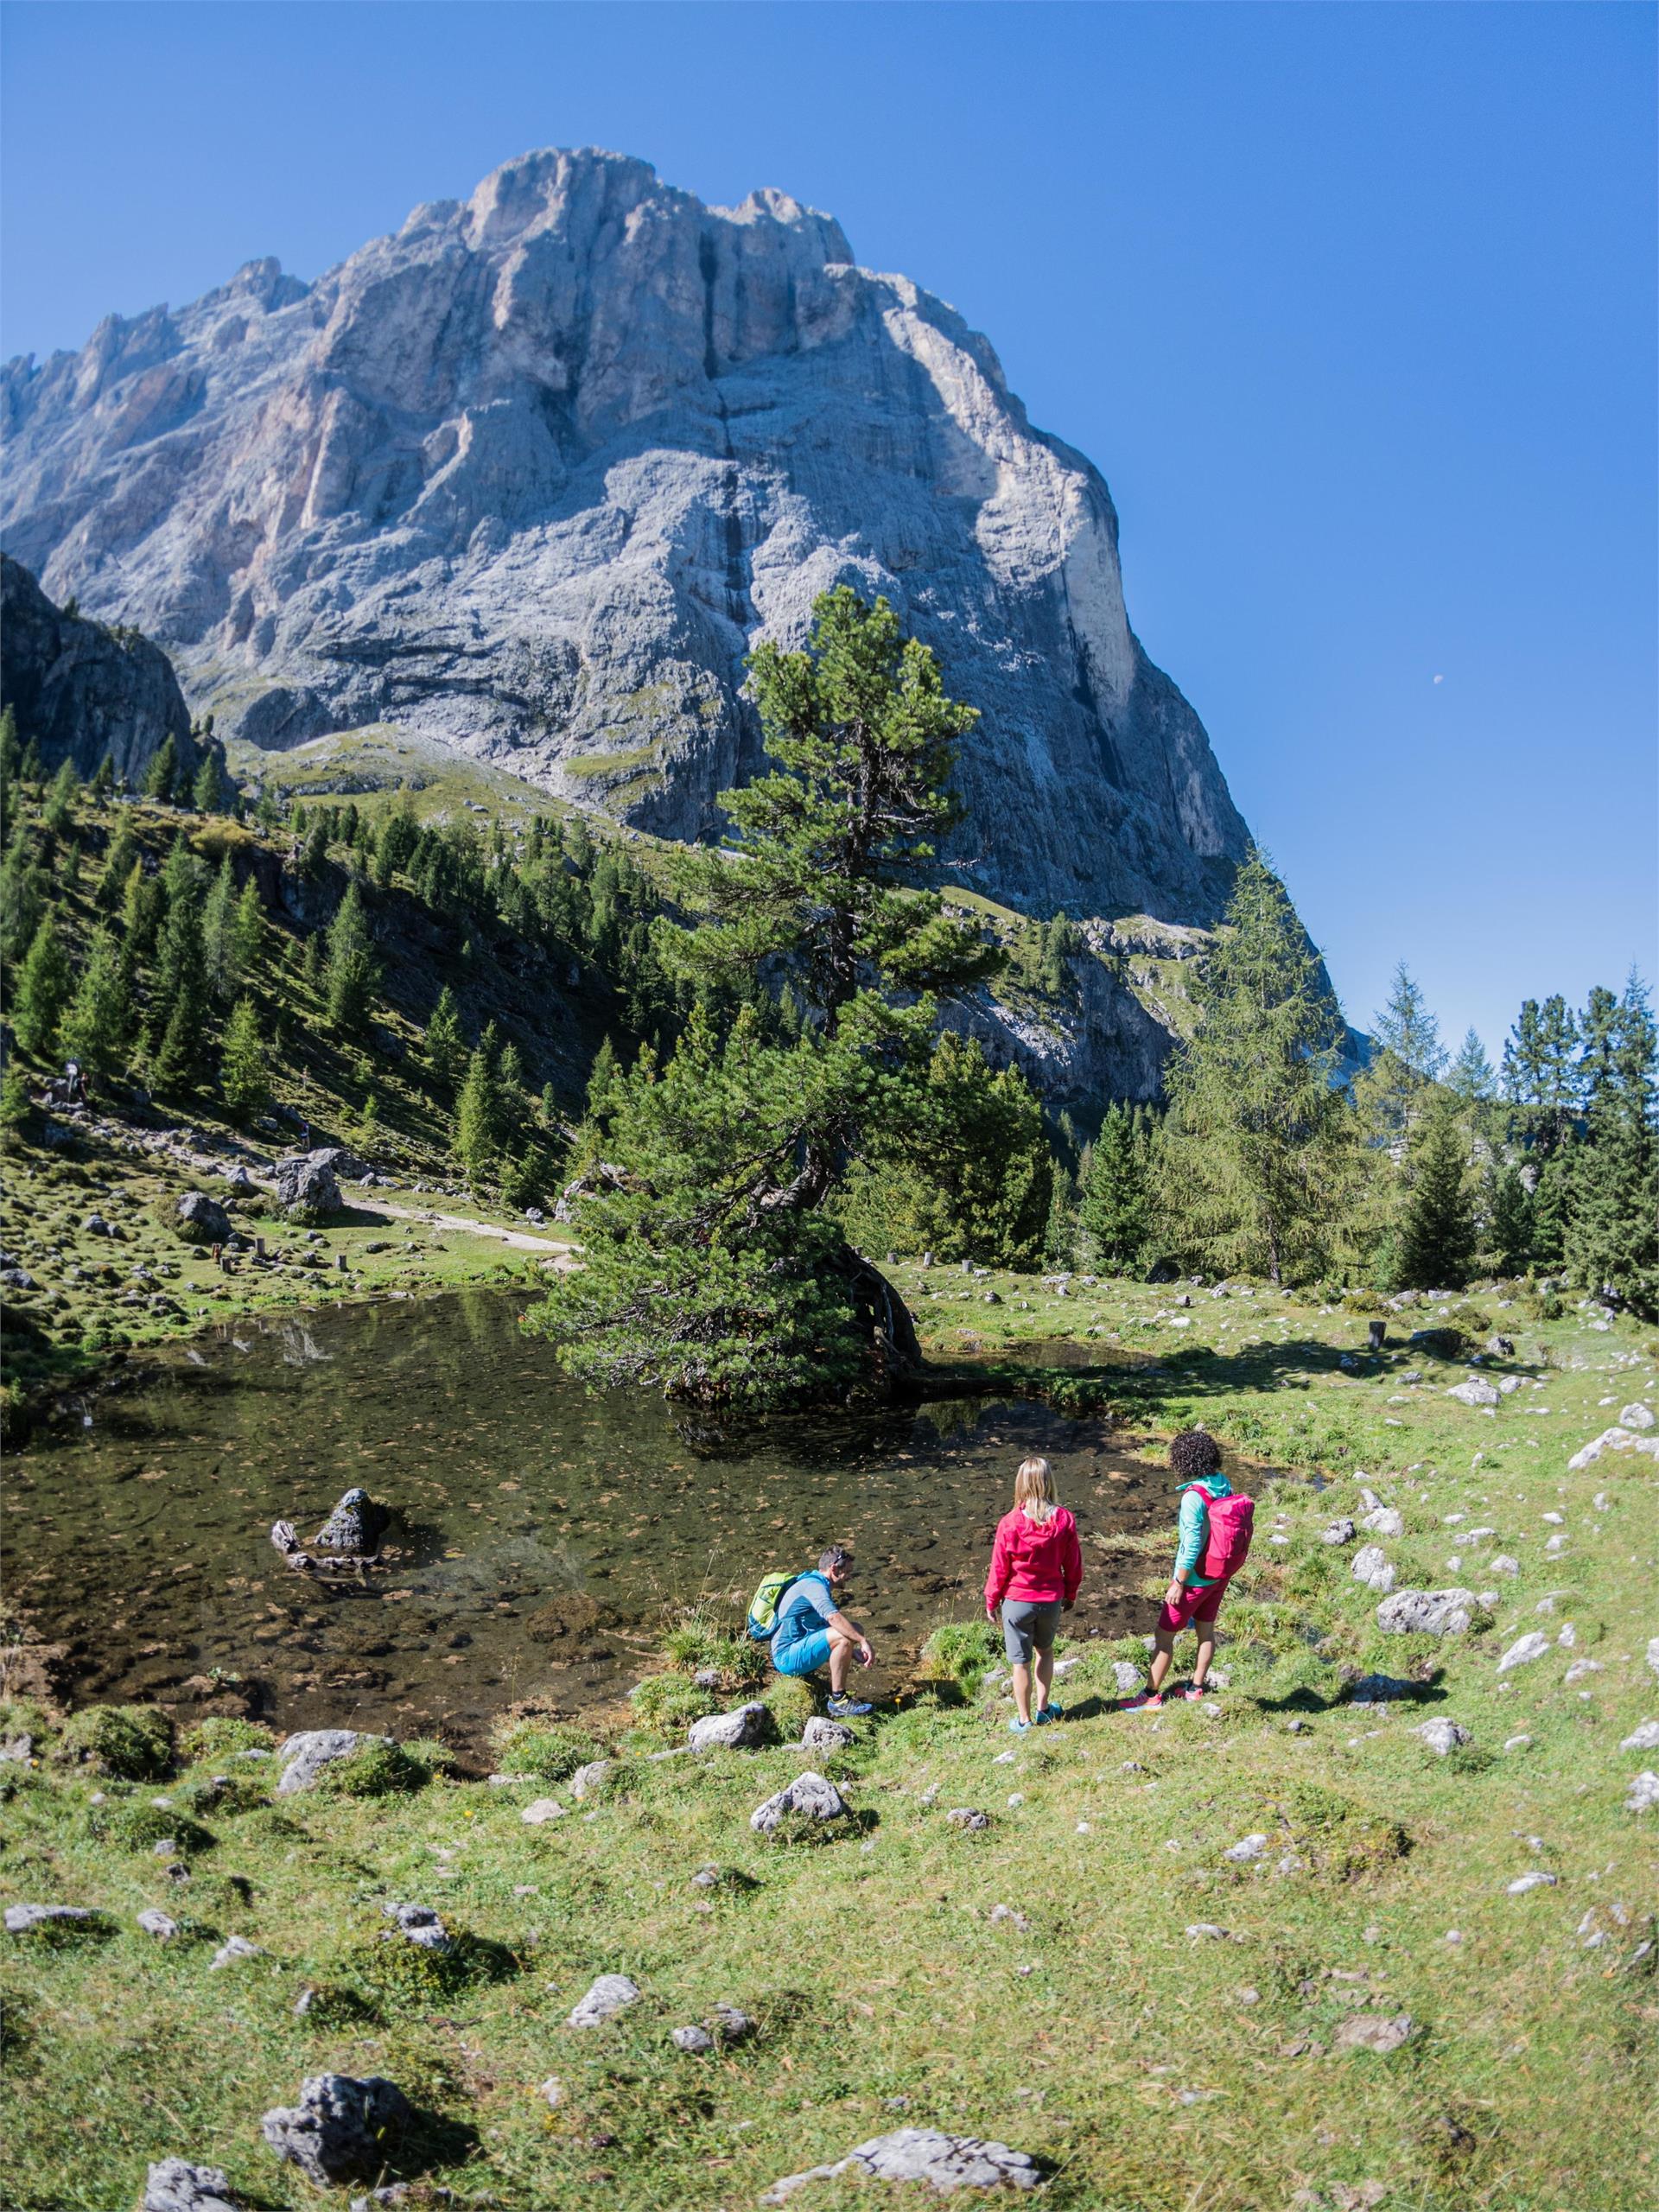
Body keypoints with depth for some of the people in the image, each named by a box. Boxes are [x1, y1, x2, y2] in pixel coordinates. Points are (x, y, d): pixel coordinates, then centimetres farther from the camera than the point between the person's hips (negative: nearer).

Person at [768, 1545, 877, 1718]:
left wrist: (854, 1652, 15)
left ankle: (836, 1693, 10)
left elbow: (832, 1623, 26)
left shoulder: (816, 1584, 18)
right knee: (844, 1636, -25)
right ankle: (838, 1701, -17)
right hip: (787, 1656, -10)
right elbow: (834, 1618, -33)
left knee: (854, 1630, 10)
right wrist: (863, 1641, -30)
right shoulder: (814, 1585, -15)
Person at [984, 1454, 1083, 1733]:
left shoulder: (1009, 1523, -19)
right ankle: (1043, 1708, 33)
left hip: (1017, 1602, -3)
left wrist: (991, 1602, 5)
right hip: (1052, 1601, 3)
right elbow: (1073, 1564, 0)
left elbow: (999, 1569, -9)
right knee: (1045, 1651, 26)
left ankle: (1024, 1719, 22)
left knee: (1021, 1661, 10)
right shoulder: (1064, 1520, -12)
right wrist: (1070, 1595, 16)